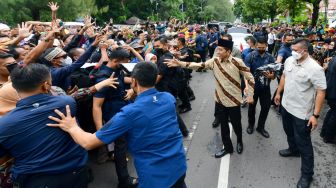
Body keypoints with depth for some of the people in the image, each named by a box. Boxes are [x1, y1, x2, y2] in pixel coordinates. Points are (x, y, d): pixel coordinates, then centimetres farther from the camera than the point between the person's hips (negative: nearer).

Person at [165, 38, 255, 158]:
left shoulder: (237, 62, -14)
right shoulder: (214, 61, -5)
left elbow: (250, 78, -7)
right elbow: (199, 65, -12)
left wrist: (250, 95, -8)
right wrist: (180, 64, -23)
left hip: (234, 100, -3)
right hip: (220, 100, 3)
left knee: (236, 124, 14)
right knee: (223, 125, 14)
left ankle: (239, 141, 46)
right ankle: (227, 147, 35)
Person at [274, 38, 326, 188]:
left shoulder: (315, 68, -24)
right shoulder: (289, 60, -4)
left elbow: (321, 92, -21)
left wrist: (315, 115, -22)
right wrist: (278, 93, 17)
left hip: (302, 112, -6)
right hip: (286, 106, 7)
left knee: (303, 143, 5)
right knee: (289, 132, 28)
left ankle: (307, 174, 21)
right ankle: (293, 150, 56)